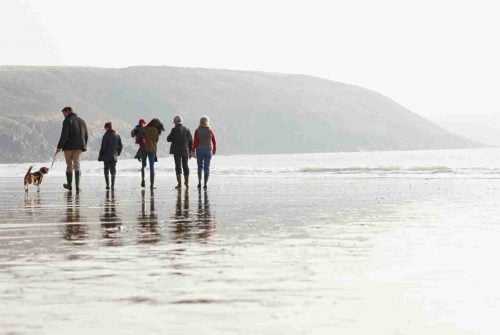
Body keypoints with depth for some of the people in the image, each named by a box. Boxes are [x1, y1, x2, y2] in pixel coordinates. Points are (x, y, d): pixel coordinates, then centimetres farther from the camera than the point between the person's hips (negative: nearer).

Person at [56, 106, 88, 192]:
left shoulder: (67, 121, -8)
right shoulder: (82, 121, 12)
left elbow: (64, 136, -16)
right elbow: (86, 136, 14)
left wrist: (59, 147, -13)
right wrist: (83, 146, 24)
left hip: (68, 146, -5)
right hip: (79, 147, 5)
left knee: (69, 165, 10)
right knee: (77, 164, 4)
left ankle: (69, 185, 22)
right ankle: (77, 186, -11)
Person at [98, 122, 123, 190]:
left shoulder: (106, 136, -10)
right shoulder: (117, 136, 4)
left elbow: (103, 146, -12)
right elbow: (120, 146, 8)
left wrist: (100, 156, -6)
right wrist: (117, 153, 20)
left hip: (106, 156, -3)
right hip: (114, 156, 3)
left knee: (106, 170, 9)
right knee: (113, 170, 4)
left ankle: (107, 185, 5)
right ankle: (112, 185, -4)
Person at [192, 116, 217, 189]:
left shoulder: (197, 131, -6)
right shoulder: (211, 131, -1)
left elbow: (195, 142, -9)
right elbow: (214, 142, 6)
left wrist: (193, 151, -4)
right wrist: (214, 150, 23)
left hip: (199, 150, 0)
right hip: (208, 150, 0)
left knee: (200, 166, 15)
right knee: (207, 168, 3)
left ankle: (199, 182, 7)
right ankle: (205, 184, -1)